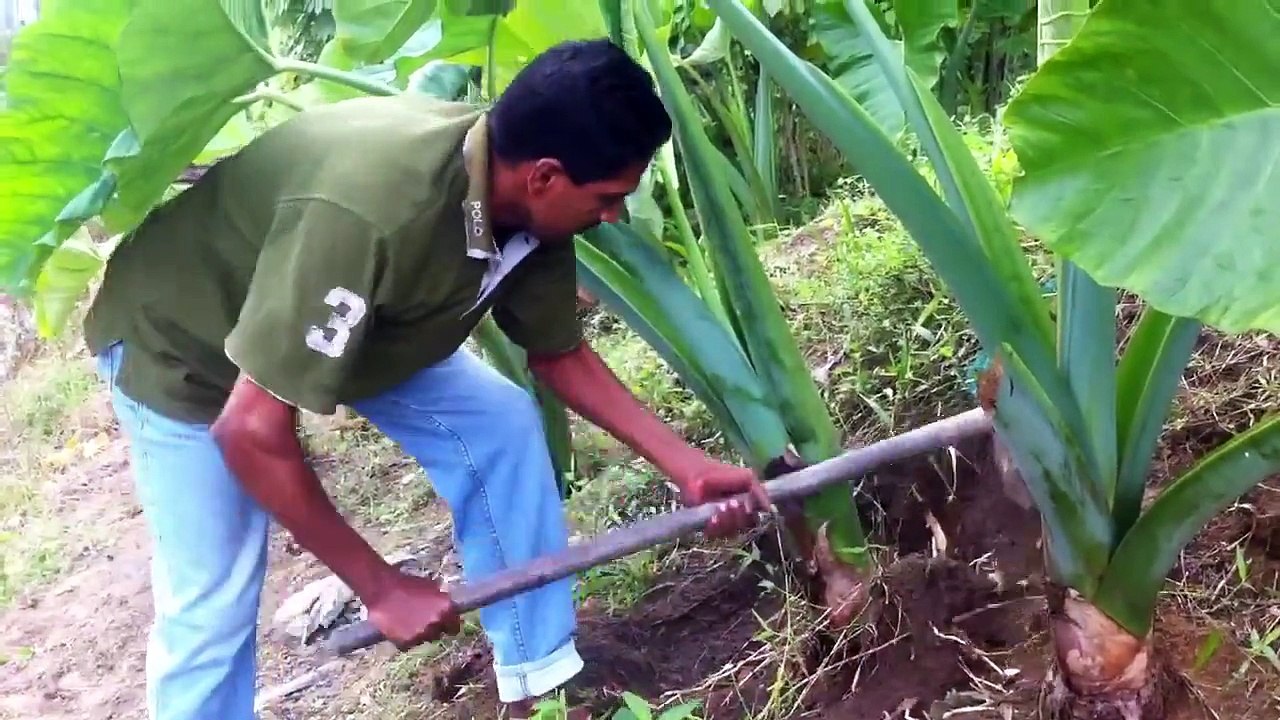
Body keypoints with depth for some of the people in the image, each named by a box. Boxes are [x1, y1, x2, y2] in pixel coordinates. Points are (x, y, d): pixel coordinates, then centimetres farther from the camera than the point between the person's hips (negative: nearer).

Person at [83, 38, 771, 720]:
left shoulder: (523, 201, -20)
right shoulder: (366, 209, -44)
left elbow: (560, 354, -2)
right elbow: (251, 433, -38)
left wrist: (686, 464, -8)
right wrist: (383, 587, -27)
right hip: (177, 335, -6)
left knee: (502, 423, -5)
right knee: (211, 606, -6)